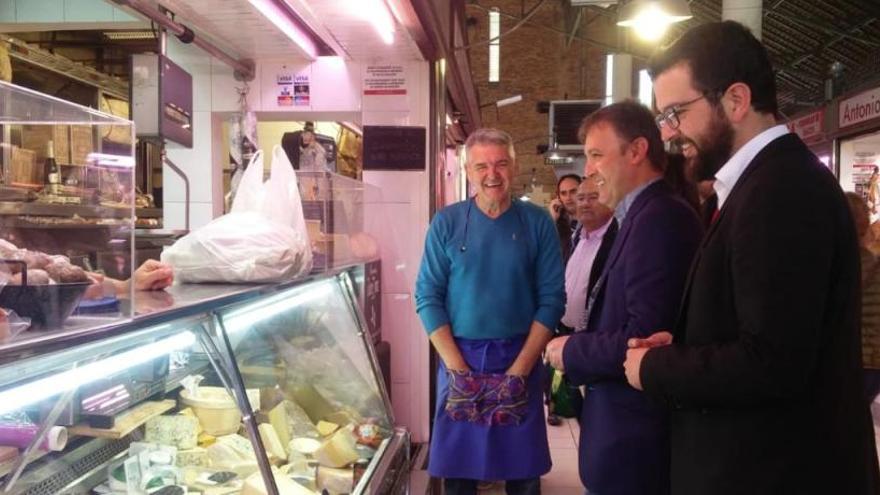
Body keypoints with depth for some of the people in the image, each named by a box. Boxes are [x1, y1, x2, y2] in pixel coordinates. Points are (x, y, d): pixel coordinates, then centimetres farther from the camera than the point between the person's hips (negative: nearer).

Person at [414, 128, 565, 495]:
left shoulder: (538, 223, -1)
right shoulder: (446, 223, -1)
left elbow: (552, 299, -4)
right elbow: (427, 297, -4)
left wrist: (520, 369, -12)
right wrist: (459, 368, -12)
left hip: (520, 359, 0)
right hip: (460, 357, 0)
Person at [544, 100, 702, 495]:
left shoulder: (658, 219, -20)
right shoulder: (646, 215, 10)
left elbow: (644, 338, -27)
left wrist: (571, 352, -13)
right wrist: (581, 344, -1)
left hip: (633, 437, -9)